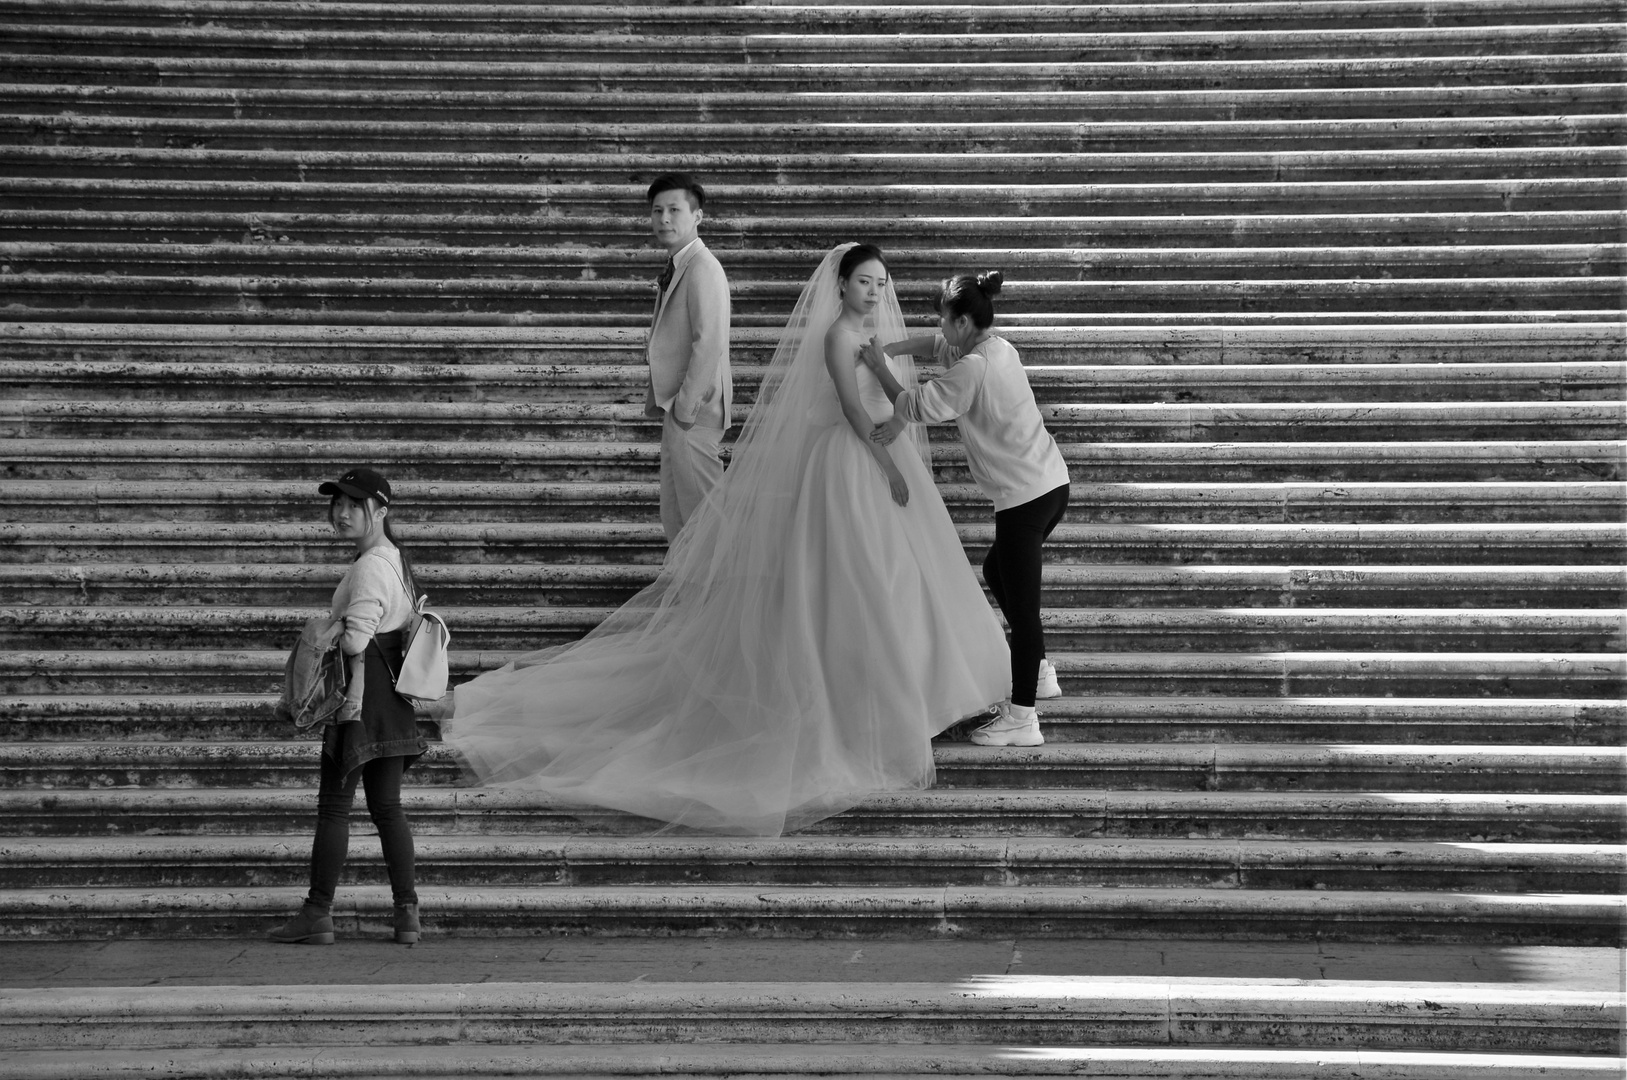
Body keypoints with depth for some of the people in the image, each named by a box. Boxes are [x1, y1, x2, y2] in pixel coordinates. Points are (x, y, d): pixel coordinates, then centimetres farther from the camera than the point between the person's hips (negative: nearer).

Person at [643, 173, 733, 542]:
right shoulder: (676, 266, 13)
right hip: (676, 405, 10)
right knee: (674, 515, 16)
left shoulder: (702, 269, -16)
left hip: (693, 412, -10)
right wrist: (657, 396, 15)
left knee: (700, 508, -2)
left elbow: (710, 342, -23)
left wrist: (686, 404, -20)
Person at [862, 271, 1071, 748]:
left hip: (1026, 496, -10)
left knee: (1021, 602, -2)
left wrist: (879, 365, 1)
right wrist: (893, 347, 9)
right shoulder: (998, 347, 8)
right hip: (1051, 483, 10)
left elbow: (915, 406, -11)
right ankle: (1040, 672, 37)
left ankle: (1022, 717, 6)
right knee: (997, 571, 27)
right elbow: (942, 345, 23)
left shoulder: (973, 369, -20)